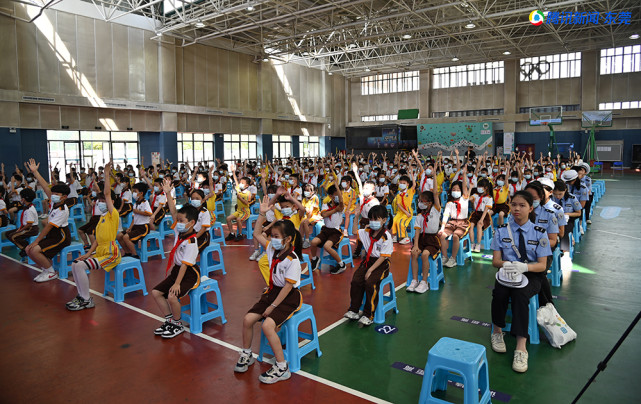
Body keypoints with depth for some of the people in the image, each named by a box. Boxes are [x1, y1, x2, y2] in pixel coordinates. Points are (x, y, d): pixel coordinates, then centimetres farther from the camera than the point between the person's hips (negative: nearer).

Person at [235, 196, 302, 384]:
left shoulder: (292, 260, -22)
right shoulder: (273, 249, 2)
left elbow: (288, 286, -22)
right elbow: (257, 234, 13)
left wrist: (272, 306, -19)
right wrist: (262, 214, 2)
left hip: (289, 298, -8)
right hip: (272, 292, 8)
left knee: (267, 325, -26)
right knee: (248, 319, -6)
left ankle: (282, 368, -13)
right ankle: (246, 354, 19)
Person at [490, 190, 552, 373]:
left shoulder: (539, 233, 1)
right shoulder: (502, 231, 4)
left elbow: (542, 265, -4)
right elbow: (495, 260, 0)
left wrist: (524, 266, -26)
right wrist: (506, 265, -25)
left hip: (530, 276, -1)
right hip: (506, 274, 2)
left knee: (520, 294, -33)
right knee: (499, 292, -31)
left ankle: (521, 347, -32)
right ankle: (497, 331, -7)